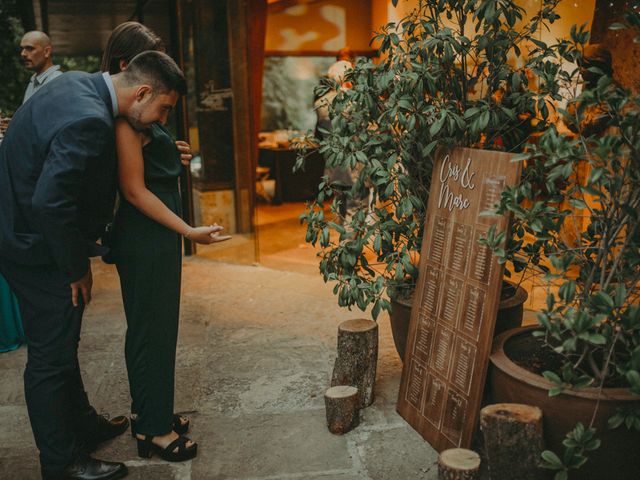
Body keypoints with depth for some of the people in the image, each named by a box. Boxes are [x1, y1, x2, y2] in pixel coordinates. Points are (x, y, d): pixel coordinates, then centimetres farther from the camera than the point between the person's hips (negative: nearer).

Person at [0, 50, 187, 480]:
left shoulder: (78, 83, 1)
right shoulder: (90, 122, -29)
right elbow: (50, 203, -32)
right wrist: (77, 268, -18)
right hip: (40, 251, -10)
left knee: (61, 345, 22)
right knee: (52, 356, 5)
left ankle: (83, 424, 42)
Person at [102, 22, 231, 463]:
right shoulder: (127, 118, -18)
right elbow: (134, 190, -21)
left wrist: (172, 155, 6)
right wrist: (189, 231, -22)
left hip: (155, 235, 10)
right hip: (146, 239, -10)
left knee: (152, 326, 18)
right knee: (152, 328, 2)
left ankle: (150, 412, 34)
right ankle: (153, 430, 17)